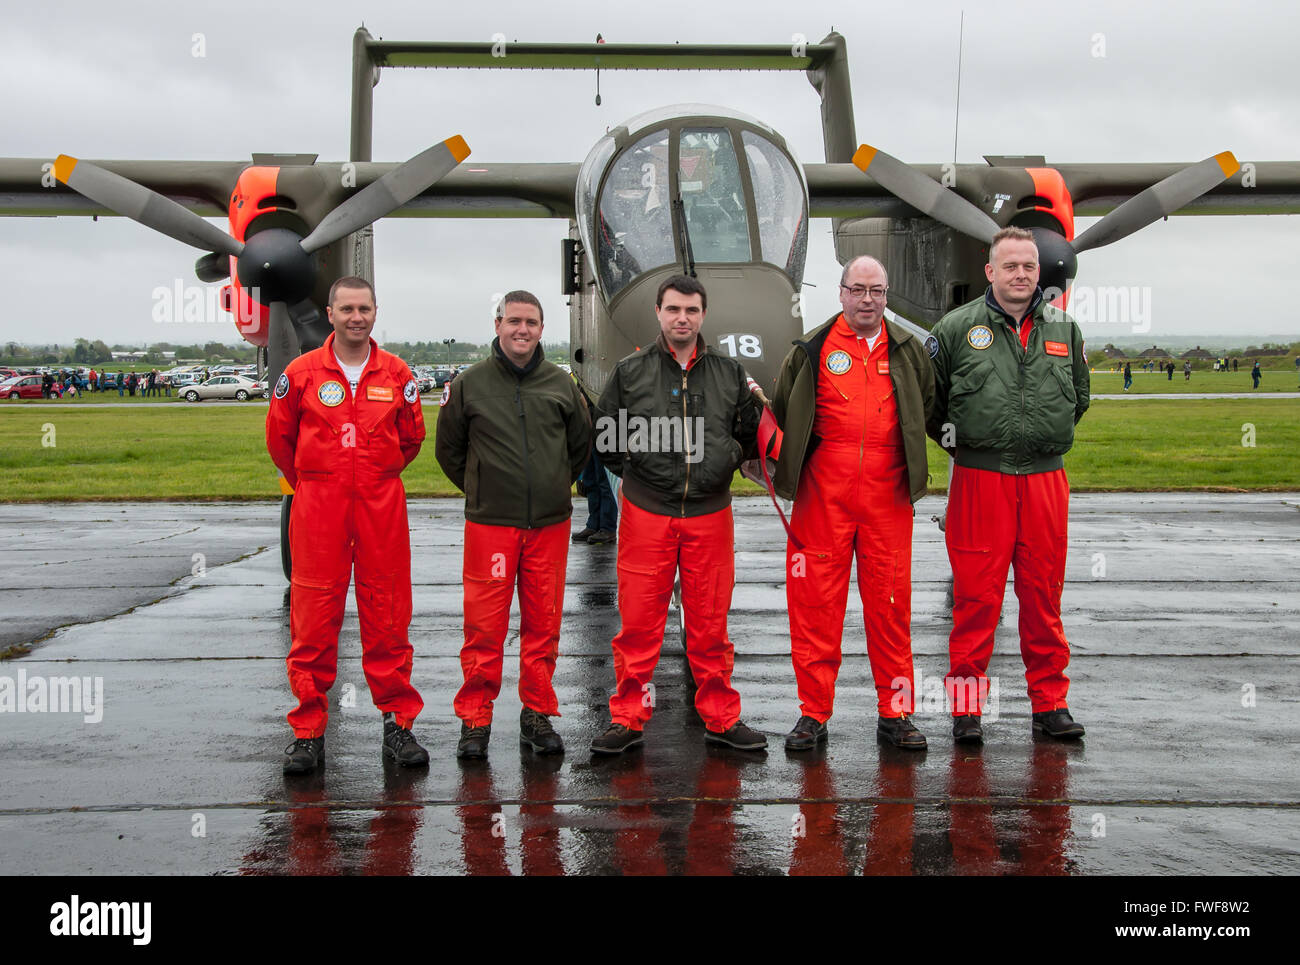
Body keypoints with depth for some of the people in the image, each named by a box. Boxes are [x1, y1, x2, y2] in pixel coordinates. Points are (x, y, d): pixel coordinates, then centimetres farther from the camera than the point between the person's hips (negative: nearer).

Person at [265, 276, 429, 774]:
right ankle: (308, 730, 9)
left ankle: (398, 723, 14)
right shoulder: (301, 373, 1)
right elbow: (279, 438, 12)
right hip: (317, 508, -1)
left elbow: (411, 437, 18)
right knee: (314, 619, 0)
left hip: (382, 505, 1)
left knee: (387, 617, 4)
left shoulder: (397, 374, 5)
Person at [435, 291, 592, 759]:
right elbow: (449, 449, 11)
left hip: (550, 524, 2)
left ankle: (538, 715, 18)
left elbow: (581, 444, 21)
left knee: (544, 623, 7)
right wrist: (481, 491, 11)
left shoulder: (561, 384, 7)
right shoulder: (470, 384, 1)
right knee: (484, 624, -2)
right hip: (489, 525, -2)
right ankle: (475, 720, 9)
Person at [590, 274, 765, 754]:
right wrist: (633, 470, 9)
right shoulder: (629, 372, 3)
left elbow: (750, 435, 19)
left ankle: (721, 718, 17)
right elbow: (604, 433, 12)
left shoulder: (730, 373, 9)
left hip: (710, 514, 1)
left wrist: (725, 463, 8)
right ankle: (628, 719, 11)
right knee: (638, 622, 0)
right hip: (645, 513, -1)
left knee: (710, 624, 7)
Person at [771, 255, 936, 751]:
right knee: (816, 599, -1)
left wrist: (908, 462, 15)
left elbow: (927, 408, 22)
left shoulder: (908, 350, 11)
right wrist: (801, 463, 6)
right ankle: (814, 713, 9)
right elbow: (783, 413, 12)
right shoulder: (812, 350, 5)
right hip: (824, 492, -1)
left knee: (890, 601, 3)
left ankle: (895, 712, 14)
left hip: (887, 492, 1)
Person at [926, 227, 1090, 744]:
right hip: (979, 480, -3)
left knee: (1044, 594, 8)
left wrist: (1047, 439, 15)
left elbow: (1078, 398, 23)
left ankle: (1050, 701, 19)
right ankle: (966, 704, 9)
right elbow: (928, 397, 10)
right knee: (976, 595, -1)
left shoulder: (1063, 328, 10)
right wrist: (953, 438, 4)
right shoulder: (957, 328, 1)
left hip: (1045, 481, 3)